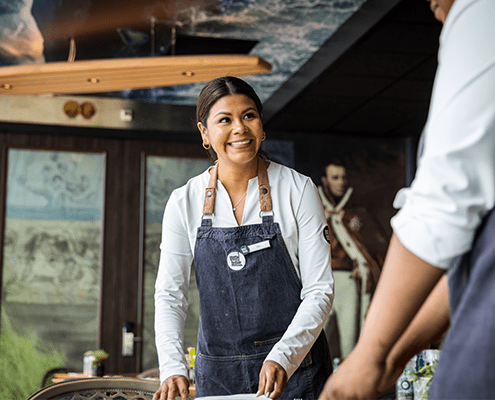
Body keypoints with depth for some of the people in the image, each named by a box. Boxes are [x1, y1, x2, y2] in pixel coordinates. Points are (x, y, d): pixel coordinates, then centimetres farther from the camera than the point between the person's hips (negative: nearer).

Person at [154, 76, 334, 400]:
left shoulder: (298, 190, -5)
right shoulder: (183, 203, 0)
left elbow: (319, 290, -7)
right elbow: (169, 294, -3)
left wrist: (282, 357, -20)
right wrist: (173, 368, -18)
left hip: (295, 367, -1)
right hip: (217, 372, 2)